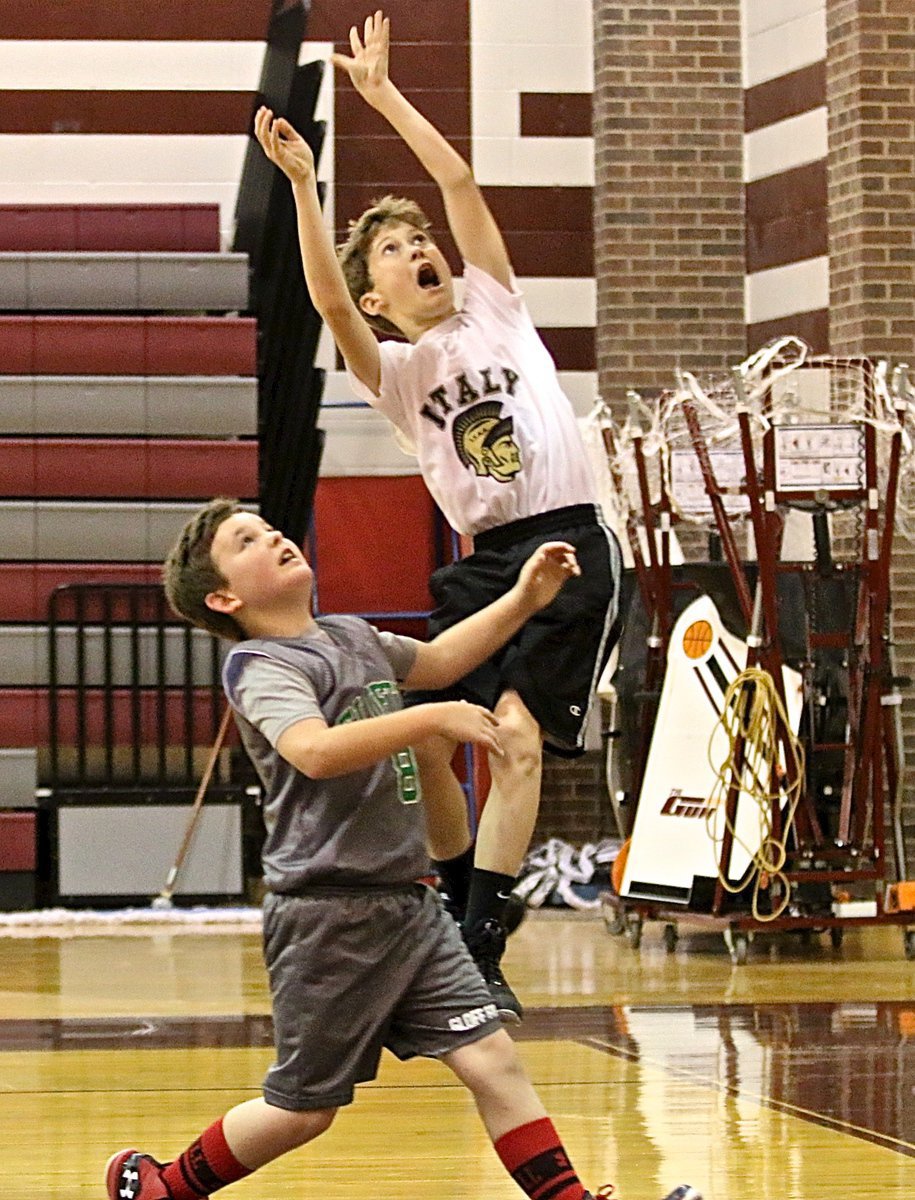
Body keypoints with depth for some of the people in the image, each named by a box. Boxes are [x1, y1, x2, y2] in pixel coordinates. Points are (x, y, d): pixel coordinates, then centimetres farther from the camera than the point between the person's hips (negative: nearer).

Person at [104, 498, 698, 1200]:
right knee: (304, 1108, 5)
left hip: (408, 906, 7)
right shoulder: (259, 667, -12)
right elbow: (316, 751, -31)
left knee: (492, 1059, -2)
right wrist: (436, 719, -33)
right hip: (329, 917, -7)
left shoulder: (351, 638, 14)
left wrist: (523, 601, 23)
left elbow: (433, 662, 33)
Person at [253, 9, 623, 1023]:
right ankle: (463, 912, 16)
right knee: (424, 740, -6)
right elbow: (328, 302, -12)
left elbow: (460, 184, 4)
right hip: (483, 560, 3)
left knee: (515, 733, -17)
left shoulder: (492, 308, 10)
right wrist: (302, 183, -21)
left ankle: (480, 952, -19)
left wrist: (384, 95, 7)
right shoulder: (392, 369, 8)